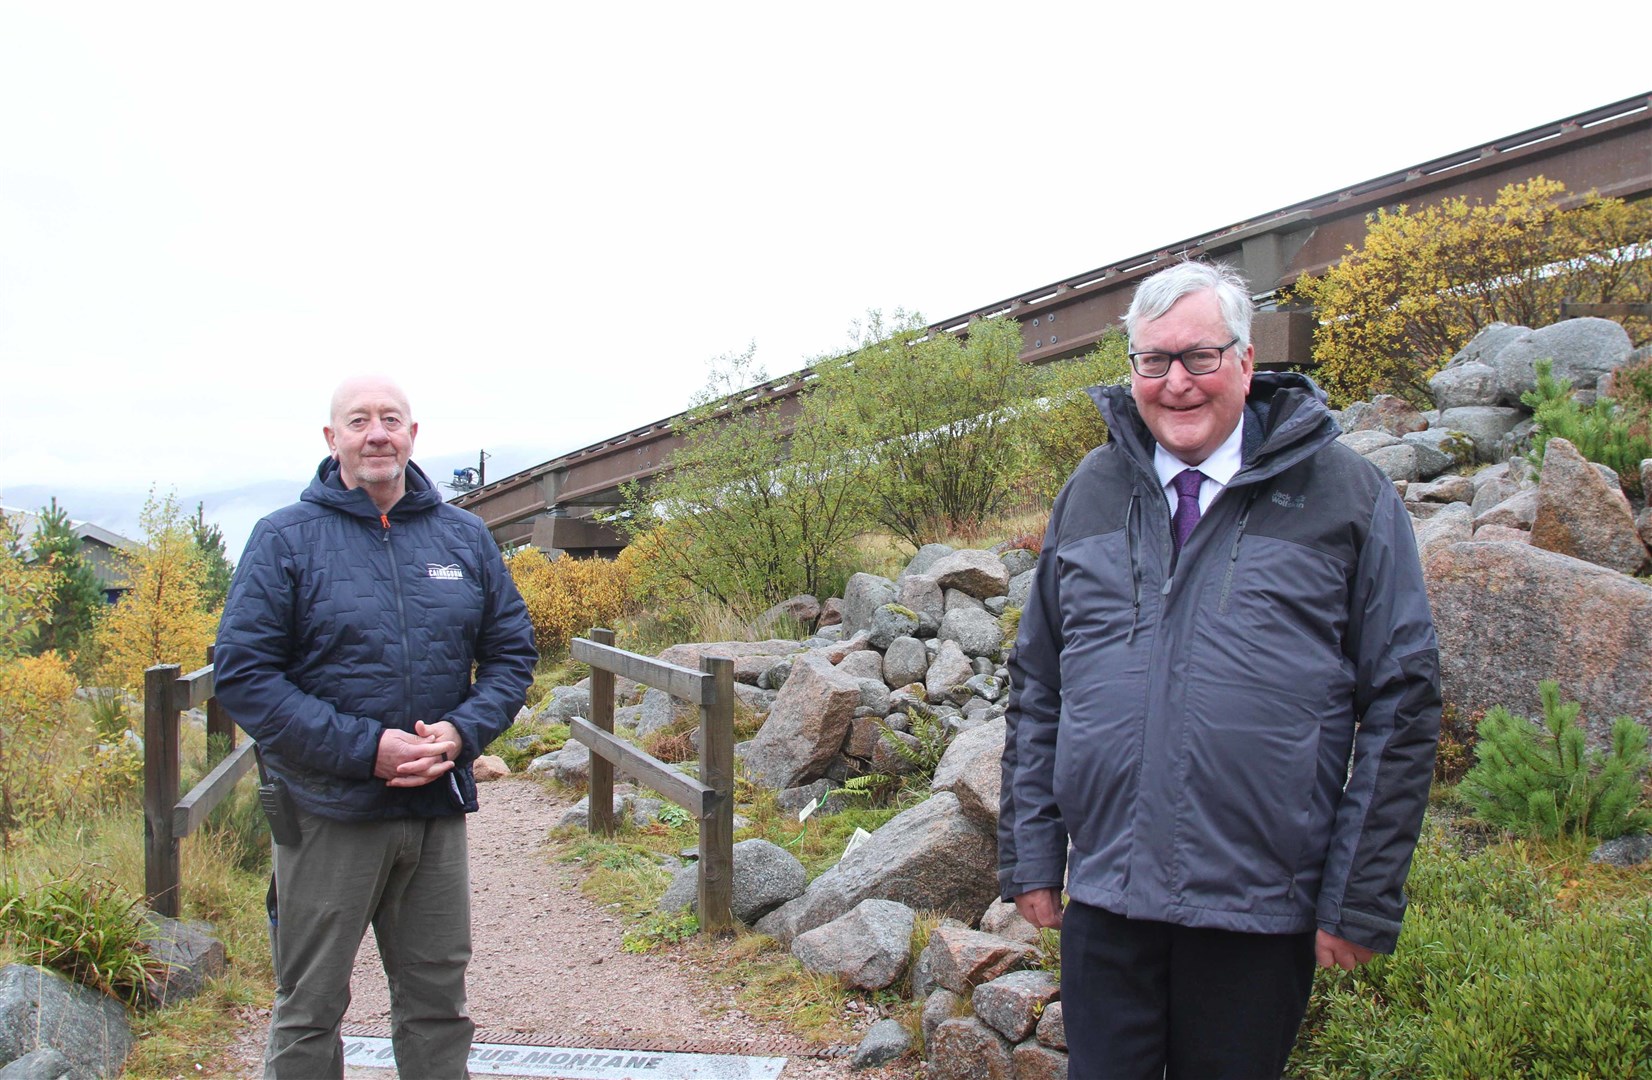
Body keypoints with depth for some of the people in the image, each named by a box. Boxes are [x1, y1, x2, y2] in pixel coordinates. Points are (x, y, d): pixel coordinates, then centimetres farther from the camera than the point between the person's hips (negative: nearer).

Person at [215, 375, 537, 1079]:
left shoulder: (464, 536, 7)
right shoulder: (286, 539, -5)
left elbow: (512, 652, 10)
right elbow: (241, 673, -11)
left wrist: (462, 732, -10)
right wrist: (365, 748, -18)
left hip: (438, 810, 4)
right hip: (327, 814, -3)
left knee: (437, 1000, 15)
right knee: (310, 1007, 8)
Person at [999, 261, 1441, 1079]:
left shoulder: (1348, 495, -2)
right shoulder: (1090, 492, 7)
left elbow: (1402, 704, -3)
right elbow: (1036, 686, 11)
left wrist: (1362, 900, -5)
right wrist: (1030, 856, 7)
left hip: (1261, 916, -2)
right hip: (1104, 900, 3)